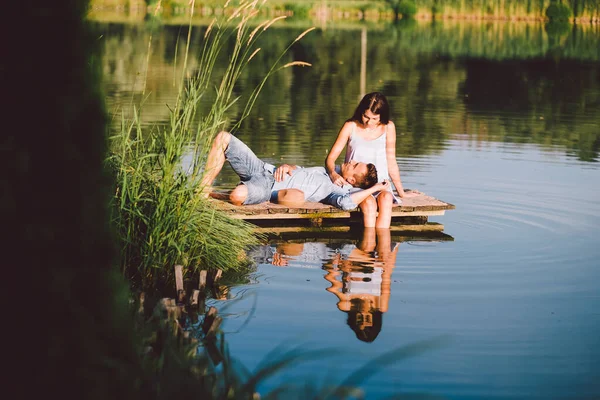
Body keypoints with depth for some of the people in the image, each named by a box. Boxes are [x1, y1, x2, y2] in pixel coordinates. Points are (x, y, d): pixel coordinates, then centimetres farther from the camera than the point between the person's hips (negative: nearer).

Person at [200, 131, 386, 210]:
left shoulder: (338, 191, -10)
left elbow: (346, 203, -35)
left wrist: (373, 188, -19)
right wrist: (287, 166, -2)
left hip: (266, 187, -9)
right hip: (263, 168, 9)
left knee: (238, 195, -43)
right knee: (223, 138, 0)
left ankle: (208, 194, -9)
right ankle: (203, 188, -2)